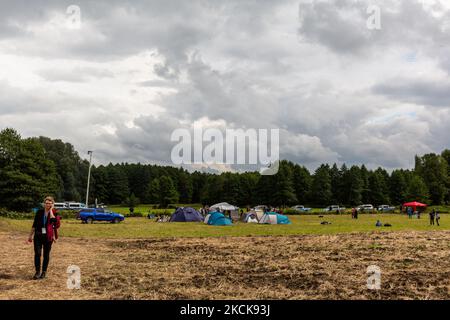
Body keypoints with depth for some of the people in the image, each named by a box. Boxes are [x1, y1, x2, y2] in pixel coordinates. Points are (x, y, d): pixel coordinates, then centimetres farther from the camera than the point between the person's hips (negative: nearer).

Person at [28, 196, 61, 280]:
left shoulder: (54, 213, 0)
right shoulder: (39, 212, 5)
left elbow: (53, 219, -24)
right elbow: (34, 224, 10)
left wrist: (51, 210, -14)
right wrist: (31, 235, 9)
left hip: (48, 236, -1)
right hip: (38, 235, 1)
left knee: (46, 254, 5)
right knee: (37, 253, -7)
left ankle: (44, 272, 16)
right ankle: (37, 272, -1)